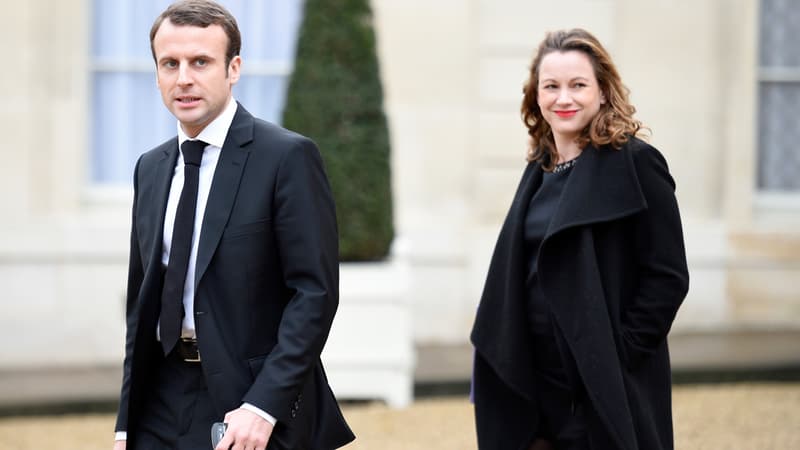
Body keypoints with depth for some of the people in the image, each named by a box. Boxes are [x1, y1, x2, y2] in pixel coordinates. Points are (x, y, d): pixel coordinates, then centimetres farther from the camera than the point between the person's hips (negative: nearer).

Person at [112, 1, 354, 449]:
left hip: (254, 410, -5)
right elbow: (142, 300, 15)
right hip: (162, 409, 5)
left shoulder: (287, 156, -8)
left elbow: (316, 291, -13)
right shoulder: (150, 169, 12)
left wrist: (263, 406, -20)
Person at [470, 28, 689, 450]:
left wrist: (618, 353, -15)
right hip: (537, 382, 6)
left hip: (604, 389, -6)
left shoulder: (635, 164, -9)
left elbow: (668, 277, -12)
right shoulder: (542, 167, 11)